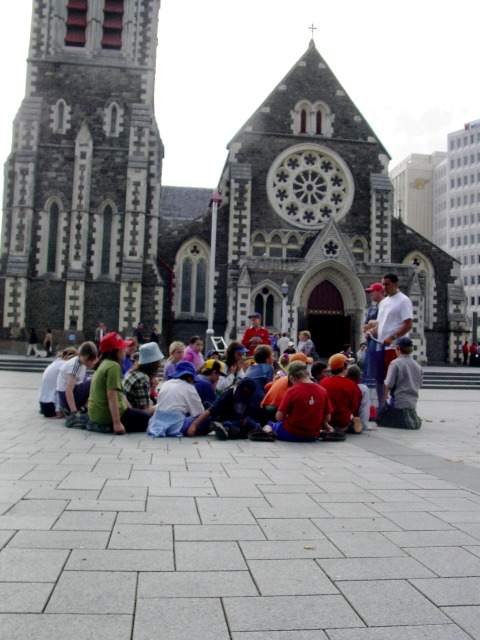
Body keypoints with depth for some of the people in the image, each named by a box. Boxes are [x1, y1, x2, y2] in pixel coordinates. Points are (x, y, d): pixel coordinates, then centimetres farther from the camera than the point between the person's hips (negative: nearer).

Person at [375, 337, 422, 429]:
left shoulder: (395, 363, -11)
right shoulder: (418, 366, 8)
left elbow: (389, 384, -13)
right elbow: (419, 385, 13)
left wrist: (386, 394, 5)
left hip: (399, 402, -7)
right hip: (413, 403, 7)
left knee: (379, 418, 6)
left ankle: (404, 421, -12)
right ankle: (413, 419, -1)